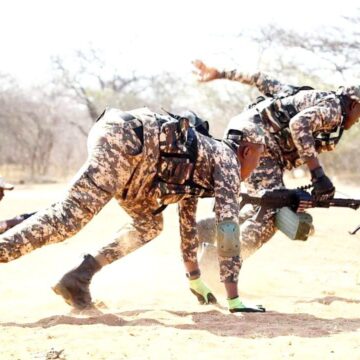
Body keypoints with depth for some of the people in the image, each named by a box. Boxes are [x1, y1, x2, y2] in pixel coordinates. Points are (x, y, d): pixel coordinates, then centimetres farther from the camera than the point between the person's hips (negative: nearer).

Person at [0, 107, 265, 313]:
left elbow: (188, 219, 46)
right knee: (72, 214, -22)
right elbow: (228, 224, 2)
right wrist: (234, 299, 2)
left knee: (150, 224, 19)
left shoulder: (197, 164, 36)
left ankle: (79, 277, 2)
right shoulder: (227, 159, 11)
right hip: (127, 137, -9)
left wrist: (195, 279, 52)